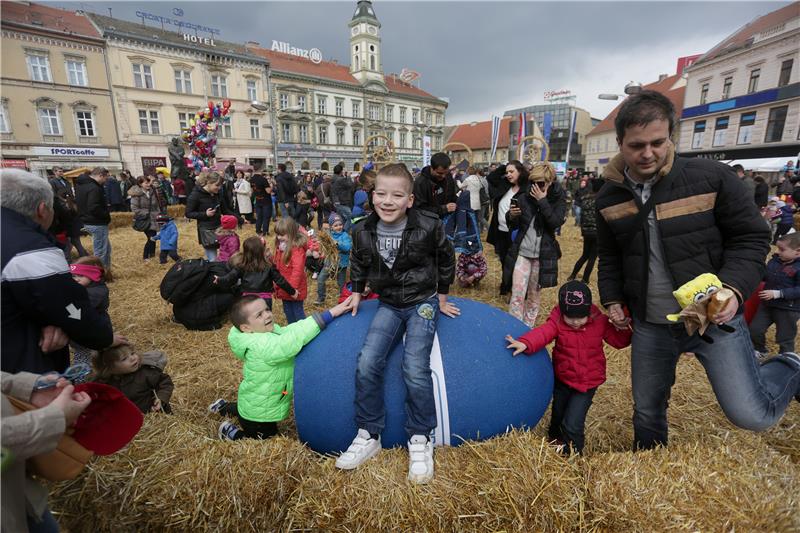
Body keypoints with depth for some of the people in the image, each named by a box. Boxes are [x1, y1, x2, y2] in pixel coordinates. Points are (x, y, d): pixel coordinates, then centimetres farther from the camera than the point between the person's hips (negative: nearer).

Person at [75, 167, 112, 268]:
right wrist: (107, 216, -13)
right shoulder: (94, 188, -21)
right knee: (100, 252, -2)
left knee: (106, 248, 21)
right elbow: (94, 208, -29)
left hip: (89, 222, 10)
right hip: (97, 224, -10)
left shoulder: (82, 184, 11)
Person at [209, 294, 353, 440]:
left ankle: (224, 407, 51)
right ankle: (231, 432, 22)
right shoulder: (261, 346, -39)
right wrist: (329, 314, -53)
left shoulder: (271, 330, -9)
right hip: (258, 416, -9)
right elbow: (294, 339, -50)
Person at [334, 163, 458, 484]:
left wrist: (442, 299, 7)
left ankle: (420, 440, 6)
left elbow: (446, 260, 2)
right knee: (367, 364, -12)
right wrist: (356, 295, 14)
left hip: (423, 302, -3)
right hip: (388, 304, 4)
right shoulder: (363, 231, -7)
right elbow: (358, 264, 14)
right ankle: (369, 436, 8)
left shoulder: (428, 226, -16)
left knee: (415, 369, -18)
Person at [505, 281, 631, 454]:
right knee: (557, 416, 24)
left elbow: (619, 341, 2)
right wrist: (525, 343, -54)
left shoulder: (600, 322, -11)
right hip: (562, 379, 2)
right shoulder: (557, 322, -16)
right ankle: (554, 438, 55)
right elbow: (542, 333, -35)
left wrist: (624, 329, -20)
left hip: (587, 383, -1)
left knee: (572, 424, -8)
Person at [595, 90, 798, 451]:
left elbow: (751, 238, -6)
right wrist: (612, 300, 3)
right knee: (647, 412, 15)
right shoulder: (609, 197, -2)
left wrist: (734, 288, -22)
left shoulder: (711, 177, -13)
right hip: (649, 325, 3)